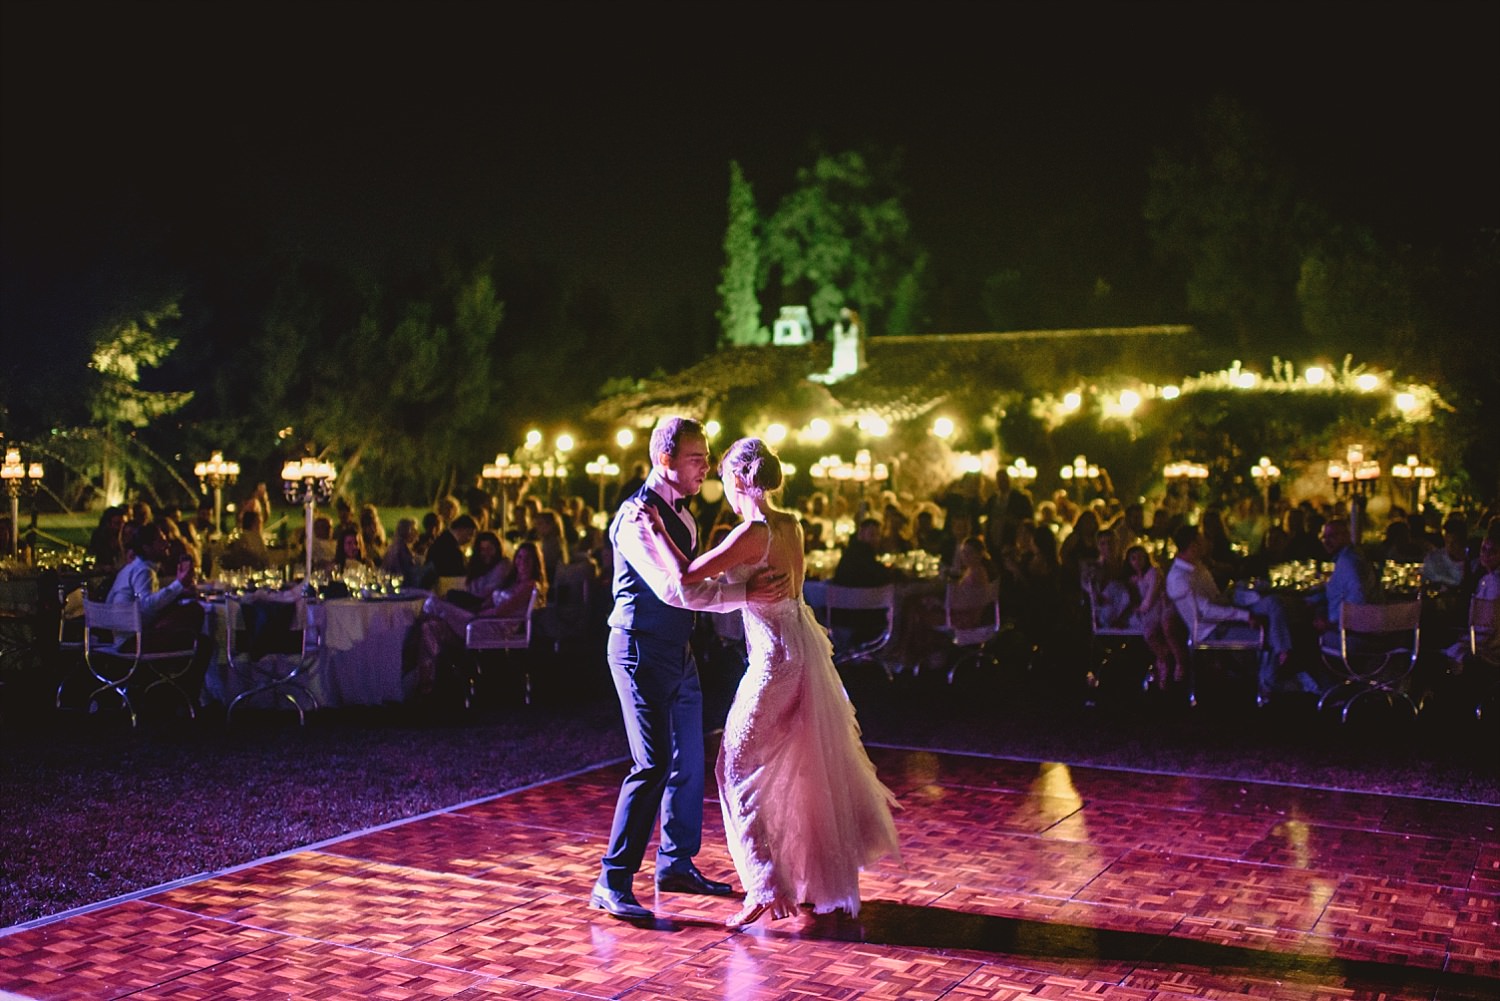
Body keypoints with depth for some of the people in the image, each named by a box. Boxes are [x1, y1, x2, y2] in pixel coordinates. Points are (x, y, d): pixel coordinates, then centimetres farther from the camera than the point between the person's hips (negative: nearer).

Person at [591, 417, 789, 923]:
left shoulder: (681, 513, 12)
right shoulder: (636, 517, -19)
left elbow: (695, 580, 14)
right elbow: (675, 589, -29)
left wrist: (753, 585, -2)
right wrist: (745, 592, -28)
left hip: (678, 650, 10)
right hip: (641, 649, -10)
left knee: (689, 761, 15)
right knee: (654, 764, -13)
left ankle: (676, 864, 28)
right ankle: (612, 883, -6)